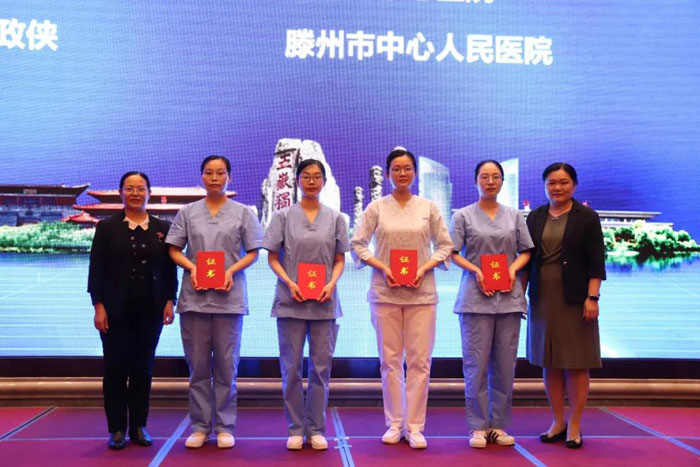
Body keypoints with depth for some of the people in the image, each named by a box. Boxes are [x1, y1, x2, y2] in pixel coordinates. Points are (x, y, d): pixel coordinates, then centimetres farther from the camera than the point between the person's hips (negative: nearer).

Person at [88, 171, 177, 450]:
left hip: (150, 309, 1)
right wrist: (98, 306, -9)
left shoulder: (163, 228, 8)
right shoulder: (107, 228, 4)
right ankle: (117, 429, 10)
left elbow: (170, 269, 8)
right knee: (116, 368, 2)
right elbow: (96, 270, -1)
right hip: (116, 309, -1)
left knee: (143, 368, 6)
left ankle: (139, 426, 15)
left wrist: (169, 301, -2)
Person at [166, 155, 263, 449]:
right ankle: (200, 426, 15)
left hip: (229, 297, -1)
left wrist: (232, 271, -13)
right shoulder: (188, 212, 9)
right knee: (198, 365, 5)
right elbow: (174, 250, 8)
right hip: (194, 296, 1)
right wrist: (192, 268, -10)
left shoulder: (243, 213, 6)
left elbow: (252, 253, 4)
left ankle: (224, 427, 12)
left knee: (226, 366, 3)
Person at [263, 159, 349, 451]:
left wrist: (331, 284, -9)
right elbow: (272, 258, 3)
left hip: (324, 303, 1)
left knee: (321, 367, 4)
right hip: (291, 301, -1)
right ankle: (296, 429, 13)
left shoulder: (335, 218, 8)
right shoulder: (283, 216, 4)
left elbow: (340, 260, 9)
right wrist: (290, 283, -13)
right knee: (291, 367, 2)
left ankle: (316, 429, 14)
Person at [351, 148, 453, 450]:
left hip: (421, 292, 0)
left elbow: (445, 246, 7)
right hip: (385, 291, 0)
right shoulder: (376, 208, 3)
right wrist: (382, 267, -11)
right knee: (390, 359, 5)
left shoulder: (428, 208, 5)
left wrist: (425, 268, -8)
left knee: (420, 360, 0)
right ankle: (394, 424, 16)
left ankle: (415, 426, 9)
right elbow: (357, 244, 2)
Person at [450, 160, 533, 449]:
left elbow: (525, 251, 14)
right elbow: (453, 253, 1)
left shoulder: (514, 216, 13)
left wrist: (514, 268, -6)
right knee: (476, 363, -3)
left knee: (505, 364, 4)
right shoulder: (463, 216, 5)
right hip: (476, 297, -3)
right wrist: (476, 270, -14)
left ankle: (499, 425, 13)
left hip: (508, 297, 3)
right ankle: (478, 426, 5)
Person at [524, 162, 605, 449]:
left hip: (574, 299, -3)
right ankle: (557, 422, 19)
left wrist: (592, 297, -13)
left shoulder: (587, 217, -1)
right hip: (542, 298, 4)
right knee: (549, 362, 8)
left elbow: (596, 261, -5)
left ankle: (574, 426, 10)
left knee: (576, 363, 1)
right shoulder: (535, 217, 10)